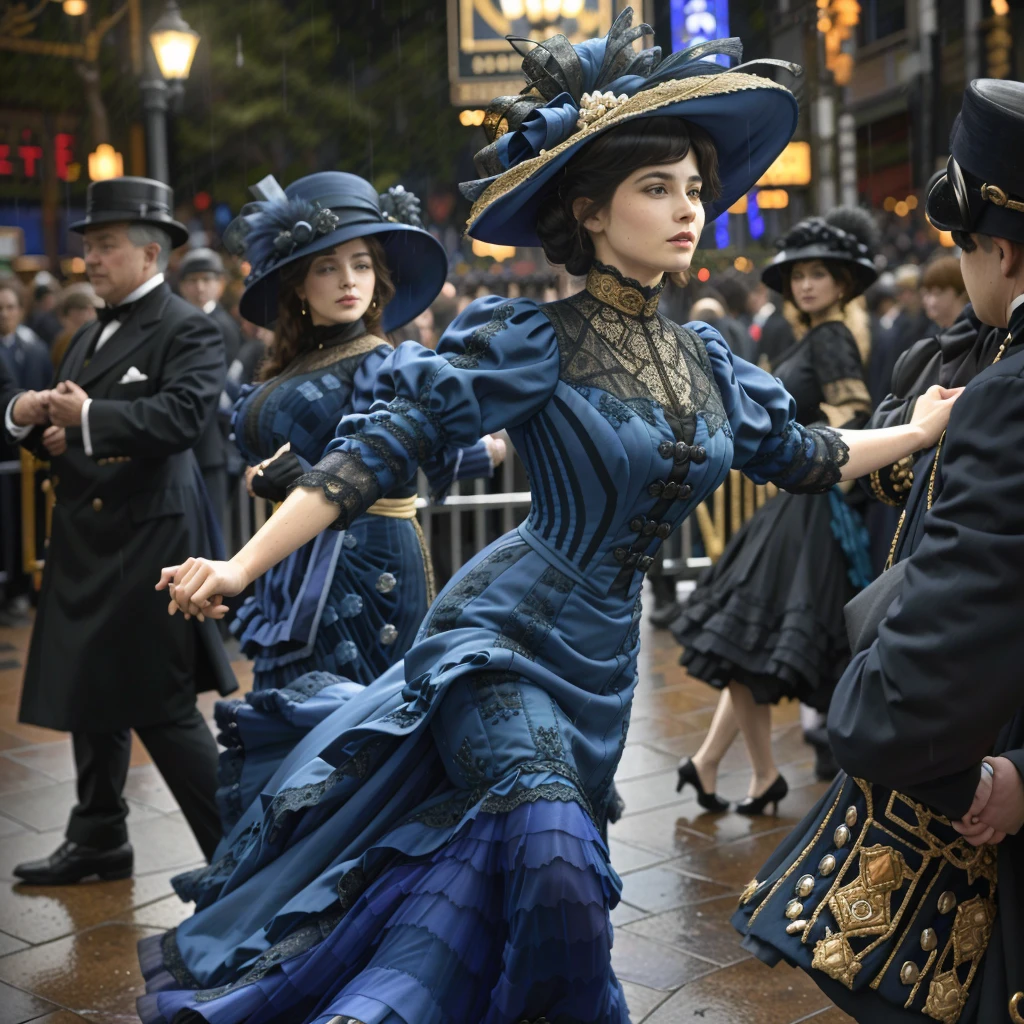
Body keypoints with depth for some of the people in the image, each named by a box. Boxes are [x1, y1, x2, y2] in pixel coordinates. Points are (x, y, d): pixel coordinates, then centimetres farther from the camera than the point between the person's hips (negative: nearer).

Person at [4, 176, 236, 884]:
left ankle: (234, 851, 7)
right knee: (91, 697, 16)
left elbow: (183, 414, -26)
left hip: (149, 537, -9)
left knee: (162, 707, -5)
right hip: (87, 540, 9)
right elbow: (63, 427, 16)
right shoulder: (91, 336, 17)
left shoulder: (188, 330, -9)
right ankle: (99, 841, 30)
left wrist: (89, 417, -32)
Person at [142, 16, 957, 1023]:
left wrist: (920, 428, 27)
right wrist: (242, 566, -24)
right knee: (558, 860, -26)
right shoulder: (537, 340, -13)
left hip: (602, 663, 6)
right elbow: (379, 447, -17)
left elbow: (800, 454, 22)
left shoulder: (704, 360, 6)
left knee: (475, 898, 10)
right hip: (501, 636, -6)